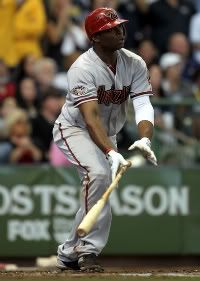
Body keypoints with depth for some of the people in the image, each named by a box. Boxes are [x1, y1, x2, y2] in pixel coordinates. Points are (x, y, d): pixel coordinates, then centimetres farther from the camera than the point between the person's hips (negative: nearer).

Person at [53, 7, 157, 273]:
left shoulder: (134, 64, -11)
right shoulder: (82, 69, -29)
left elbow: (143, 105, -22)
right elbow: (91, 118, -38)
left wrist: (144, 140, -41)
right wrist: (111, 153, -51)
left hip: (107, 135, 7)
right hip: (74, 129, -7)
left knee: (102, 191, 7)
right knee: (99, 173, -30)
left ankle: (69, 254, 27)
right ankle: (88, 251, -24)